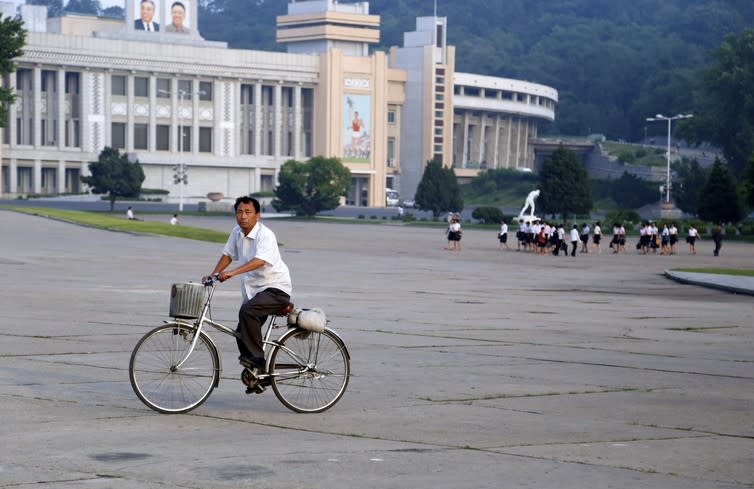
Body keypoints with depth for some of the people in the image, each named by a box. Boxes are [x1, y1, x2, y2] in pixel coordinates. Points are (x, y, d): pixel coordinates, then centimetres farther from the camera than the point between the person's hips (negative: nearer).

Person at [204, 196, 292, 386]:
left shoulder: (265, 235, -20)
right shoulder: (237, 232, 3)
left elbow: (260, 261, -35)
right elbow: (228, 255, 15)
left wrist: (232, 273, -45)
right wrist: (213, 275, 1)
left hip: (275, 289, -8)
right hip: (252, 290, 8)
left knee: (247, 312, -31)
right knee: (242, 334, 6)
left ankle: (256, 358, -23)